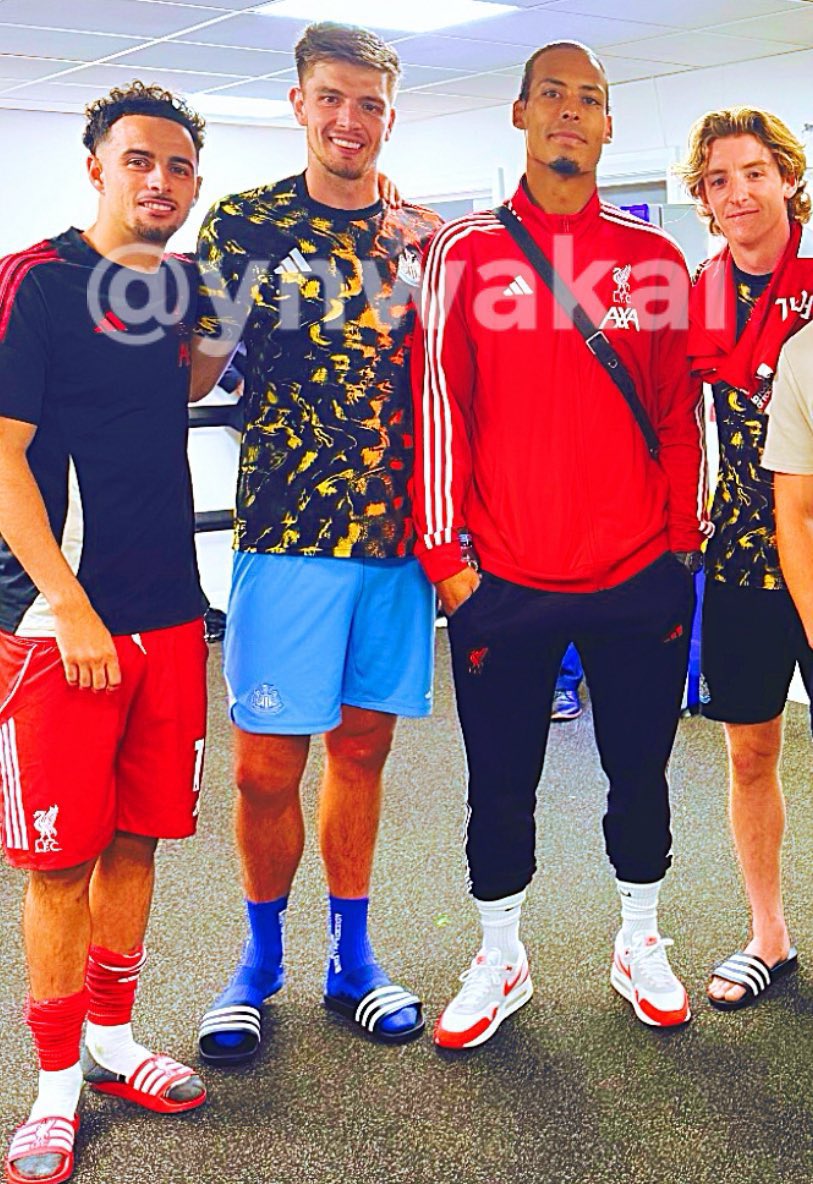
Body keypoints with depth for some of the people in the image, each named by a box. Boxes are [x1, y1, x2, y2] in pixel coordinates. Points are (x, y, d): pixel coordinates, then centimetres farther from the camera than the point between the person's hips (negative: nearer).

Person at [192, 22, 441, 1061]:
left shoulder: (420, 235, 10)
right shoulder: (244, 224, 1)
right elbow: (191, 372, 1)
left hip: (398, 534, 3)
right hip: (287, 532, -3)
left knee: (362, 744, 12)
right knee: (266, 762, 1)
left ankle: (351, 955, 28)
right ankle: (261, 957, 24)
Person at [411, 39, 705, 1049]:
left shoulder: (655, 261, 5)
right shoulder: (464, 252, 1)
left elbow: (678, 412, 8)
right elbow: (438, 405, -1)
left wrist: (680, 544, 4)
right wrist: (444, 553, -5)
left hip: (637, 581, 2)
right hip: (502, 582, -1)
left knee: (641, 773, 13)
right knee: (500, 785, 9)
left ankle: (640, 944, 34)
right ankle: (500, 961, 29)